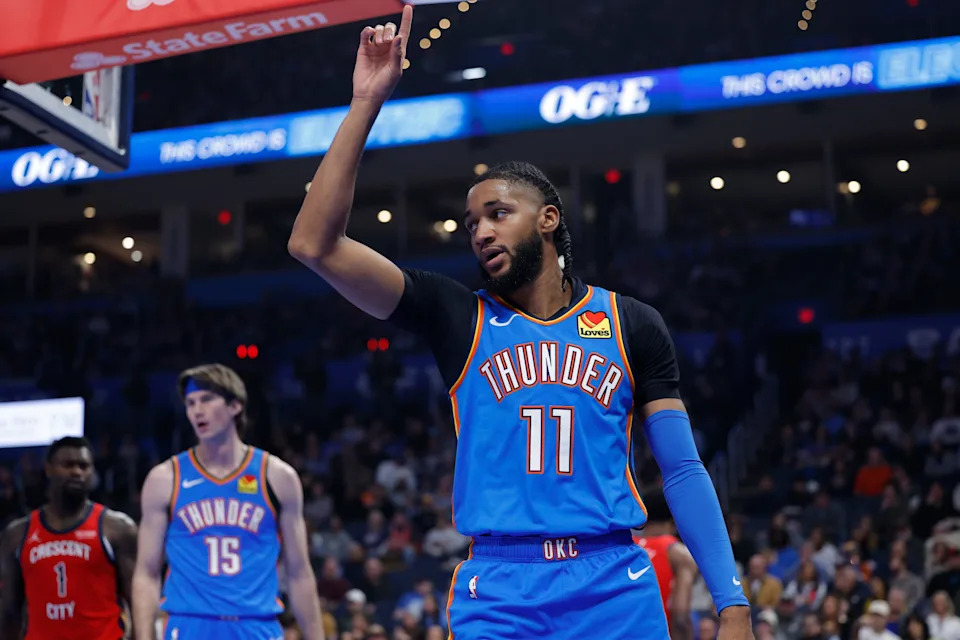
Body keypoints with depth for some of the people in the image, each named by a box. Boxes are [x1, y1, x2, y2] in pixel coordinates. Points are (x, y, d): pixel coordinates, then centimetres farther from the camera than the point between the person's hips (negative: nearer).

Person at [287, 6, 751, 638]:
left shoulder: (631, 324, 8)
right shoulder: (458, 318, 6)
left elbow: (682, 471, 6)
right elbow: (314, 244, -3)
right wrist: (367, 104, -7)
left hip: (616, 589, 0)